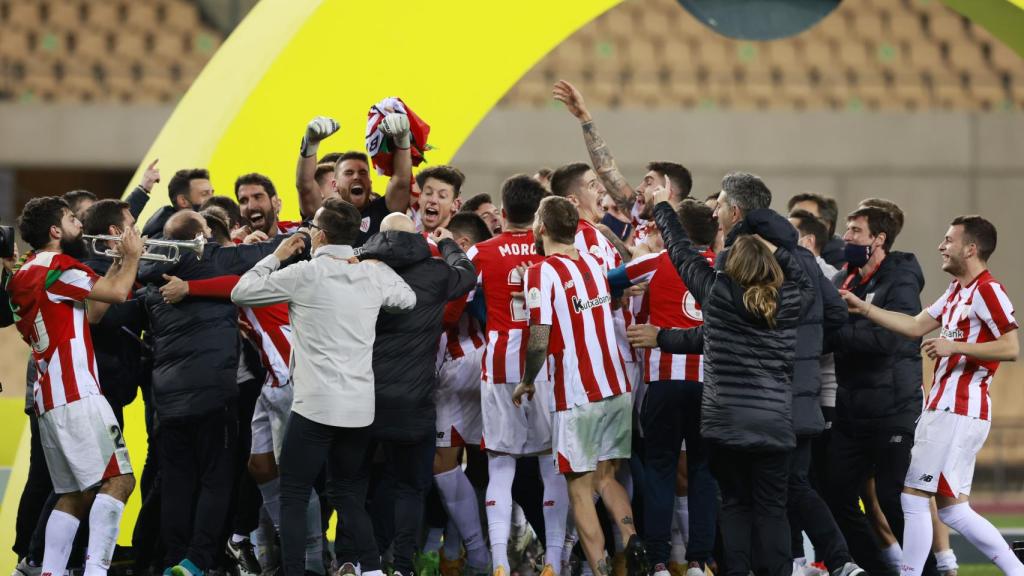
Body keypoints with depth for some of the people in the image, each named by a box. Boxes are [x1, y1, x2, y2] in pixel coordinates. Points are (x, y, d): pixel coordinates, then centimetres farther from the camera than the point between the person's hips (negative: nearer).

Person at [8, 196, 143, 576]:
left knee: (74, 494, 12)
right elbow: (117, 293, -12)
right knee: (118, 480, -14)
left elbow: (91, 313, 21)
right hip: (76, 394, -10)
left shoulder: (27, 274, 20)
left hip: (49, 398, 10)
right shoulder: (56, 267, -9)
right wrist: (133, 256, 6)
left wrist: (118, 263, 18)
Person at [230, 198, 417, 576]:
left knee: (293, 498, 2)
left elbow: (240, 293, -1)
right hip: (360, 408, 5)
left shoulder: (305, 274, -9)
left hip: (315, 405, -5)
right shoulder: (375, 275, 3)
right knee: (350, 497, 15)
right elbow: (409, 300, 24)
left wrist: (276, 257, 10)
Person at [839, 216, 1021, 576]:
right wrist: (863, 308, 16)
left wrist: (955, 346, -20)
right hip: (948, 408, 10)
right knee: (952, 508, 11)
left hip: (956, 412, -10)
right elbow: (915, 326, 20)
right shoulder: (957, 291, 17)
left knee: (913, 498, -7)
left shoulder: (987, 290, -13)